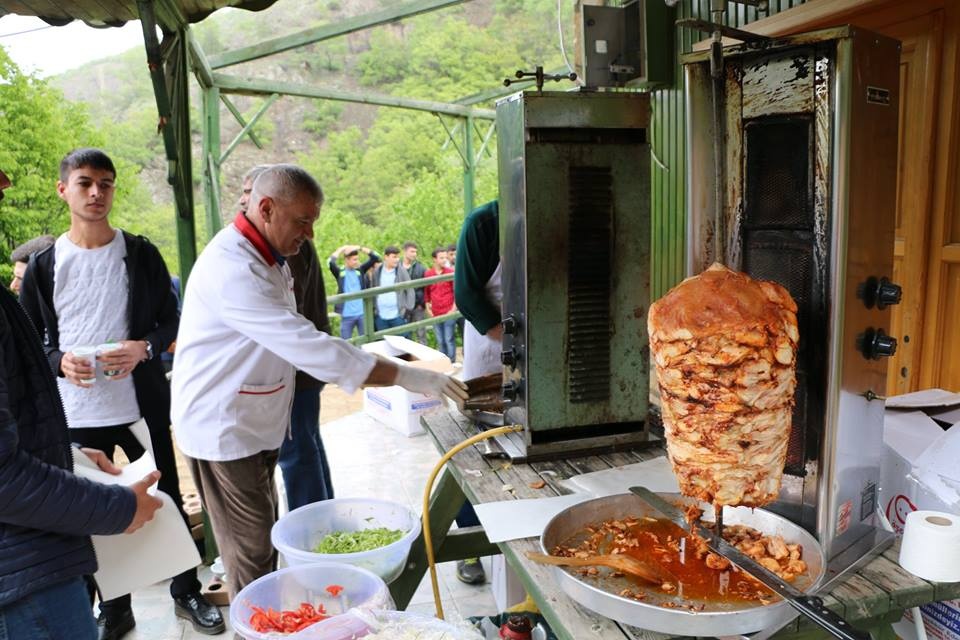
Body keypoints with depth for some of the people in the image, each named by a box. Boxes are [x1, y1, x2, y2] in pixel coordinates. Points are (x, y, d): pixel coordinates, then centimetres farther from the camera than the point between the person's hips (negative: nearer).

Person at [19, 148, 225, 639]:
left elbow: (171, 321, 3)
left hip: (141, 405, -1)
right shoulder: (42, 266, 0)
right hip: (77, 413, 1)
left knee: (166, 500, 10)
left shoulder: (141, 254, -1)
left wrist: (144, 347, -17)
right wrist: (60, 362, -16)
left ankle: (187, 593, 30)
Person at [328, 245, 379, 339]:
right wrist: (343, 249, -13)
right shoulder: (340, 272, -3)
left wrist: (360, 248, -9)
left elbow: (375, 258, -1)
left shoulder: (360, 270, 5)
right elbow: (330, 262, -22)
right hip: (347, 315, -2)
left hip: (362, 313, 2)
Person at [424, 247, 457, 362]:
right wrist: (427, 307, 9)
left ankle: (452, 363, 6)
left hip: (449, 312, -3)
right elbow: (426, 292, 13)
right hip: (435, 313, 3)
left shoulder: (450, 272, -3)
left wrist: (454, 308, -6)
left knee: (449, 339, -2)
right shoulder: (428, 274, 4)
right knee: (440, 341, 10)